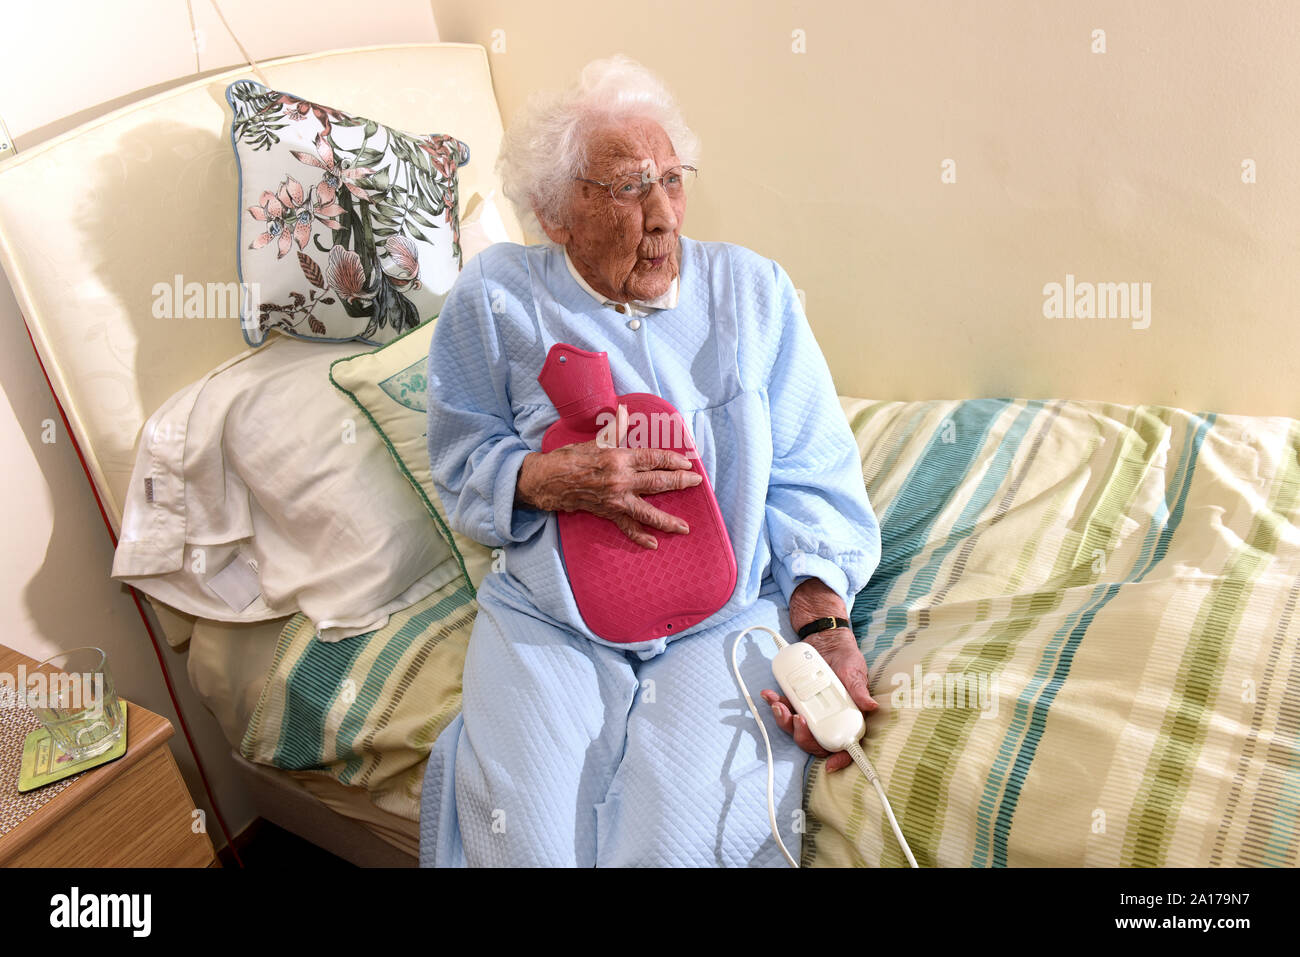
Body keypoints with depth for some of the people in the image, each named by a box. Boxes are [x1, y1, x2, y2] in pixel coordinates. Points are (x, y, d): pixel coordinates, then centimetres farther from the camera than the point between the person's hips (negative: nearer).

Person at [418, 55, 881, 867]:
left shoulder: (753, 290, 5)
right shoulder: (496, 296, 2)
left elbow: (809, 475, 3)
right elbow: (463, 465, 6)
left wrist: (825, 626, -11)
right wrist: (557, 480, -15)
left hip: (724, 616, 0)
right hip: (549, 619, 0)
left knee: (687, 835, -21)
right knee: (528, 836, -19)